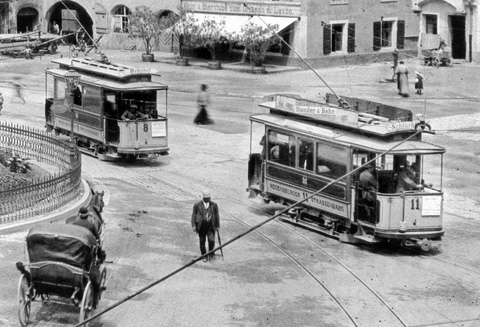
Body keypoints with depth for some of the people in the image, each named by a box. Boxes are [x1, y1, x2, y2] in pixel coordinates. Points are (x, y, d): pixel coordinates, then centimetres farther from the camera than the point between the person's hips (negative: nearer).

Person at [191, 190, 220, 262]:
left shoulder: (214, 205, 5)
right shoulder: (197, 205, 0)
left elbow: (217, 216, 11)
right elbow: (194, 215, 2)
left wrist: (217, 226, 11)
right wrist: (193, 225, -6)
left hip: (211, 226, 0)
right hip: (201, 226, 0)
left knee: (211, 240, -11)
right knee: (202, 242, 5)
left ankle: (211, 253, 12)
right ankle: (204, 256, 19)